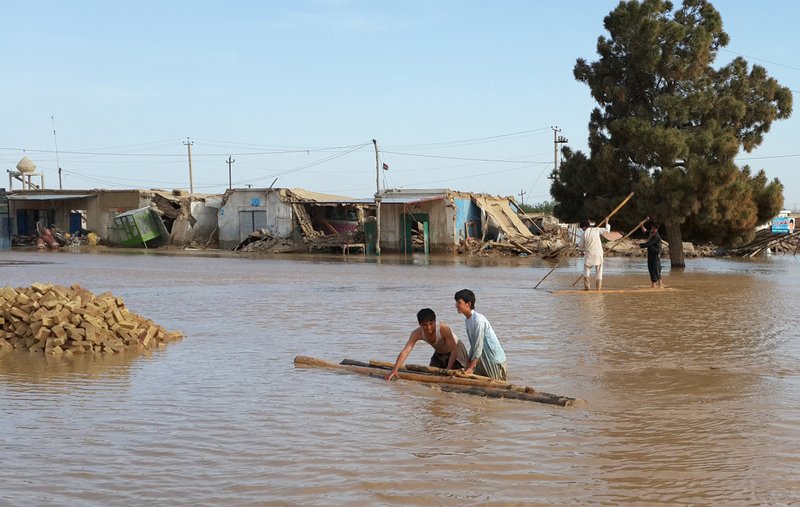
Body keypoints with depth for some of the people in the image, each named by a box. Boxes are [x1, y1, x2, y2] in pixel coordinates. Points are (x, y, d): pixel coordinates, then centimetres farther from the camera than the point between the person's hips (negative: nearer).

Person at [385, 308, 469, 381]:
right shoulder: (417, 333, -25)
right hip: (439, 354, 5)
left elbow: (454, 350, -30)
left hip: (457, 350, -5)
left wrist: (448, 369, -37)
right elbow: (405, 352, -32)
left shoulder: (443, 328, -37)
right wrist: (394, 370, -43)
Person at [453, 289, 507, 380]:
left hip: (495, 360, -9)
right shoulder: (468, 320, 5)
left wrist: (471, 367, -20)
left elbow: (479, 346, -23)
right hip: (483, 360, 9)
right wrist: (468, 365, 10)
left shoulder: (478, 320, -23)